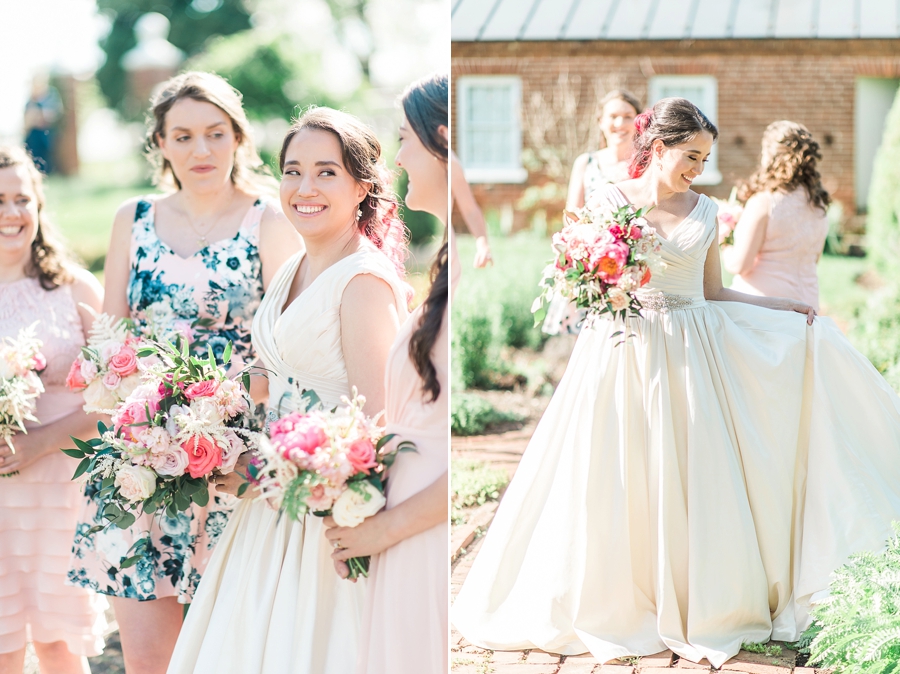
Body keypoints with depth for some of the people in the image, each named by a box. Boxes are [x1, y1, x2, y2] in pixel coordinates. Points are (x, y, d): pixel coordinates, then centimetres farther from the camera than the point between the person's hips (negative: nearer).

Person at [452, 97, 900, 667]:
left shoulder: (704, 211, 8)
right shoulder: (610, 202, 0)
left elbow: (712, 293, 14)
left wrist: (786, 307, 14)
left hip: (691, 357, 2)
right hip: (624, 354, -2)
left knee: (694, 483, 1)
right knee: (618, 486, 0)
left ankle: (705, 609, 11)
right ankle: (614, 604, 12)